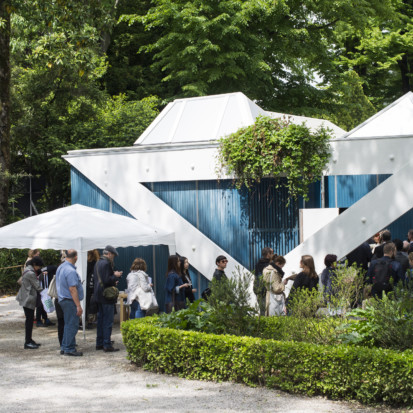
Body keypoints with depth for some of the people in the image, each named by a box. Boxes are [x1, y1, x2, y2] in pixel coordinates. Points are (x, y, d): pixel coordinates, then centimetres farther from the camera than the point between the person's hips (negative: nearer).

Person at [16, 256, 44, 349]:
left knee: (30, 320, 14)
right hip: (29, 299, -10)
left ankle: (29, 340, 20)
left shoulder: (28, 271, 13)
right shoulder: (30, 273, -18)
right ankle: (28, 342, -3)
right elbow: (37, 287, -14)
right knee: (30, 320, -6)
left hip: (27, 298, 10)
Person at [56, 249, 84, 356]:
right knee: (72, 325, -4)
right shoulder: (70, 271, -19)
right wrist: (78, 306, -21)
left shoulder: (60, 267, 11)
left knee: (68, 324, 17)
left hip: (62, 299, 10)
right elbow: (72, 289, -22)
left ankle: (64, 347, 20)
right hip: (70, 301, -10)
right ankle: (69, 349, -2)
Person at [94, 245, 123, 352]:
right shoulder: (106, 263, -17)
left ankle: (99, 343, 20)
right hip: (107, 296, -10)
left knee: (101, 319, 15)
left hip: (99, 295, 10)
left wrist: (113, 282, 19)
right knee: (108, 320, -6)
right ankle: (107, 345, -6)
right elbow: (106, 280, -24)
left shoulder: (98, 263, 14)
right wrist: (115, 276, -9)